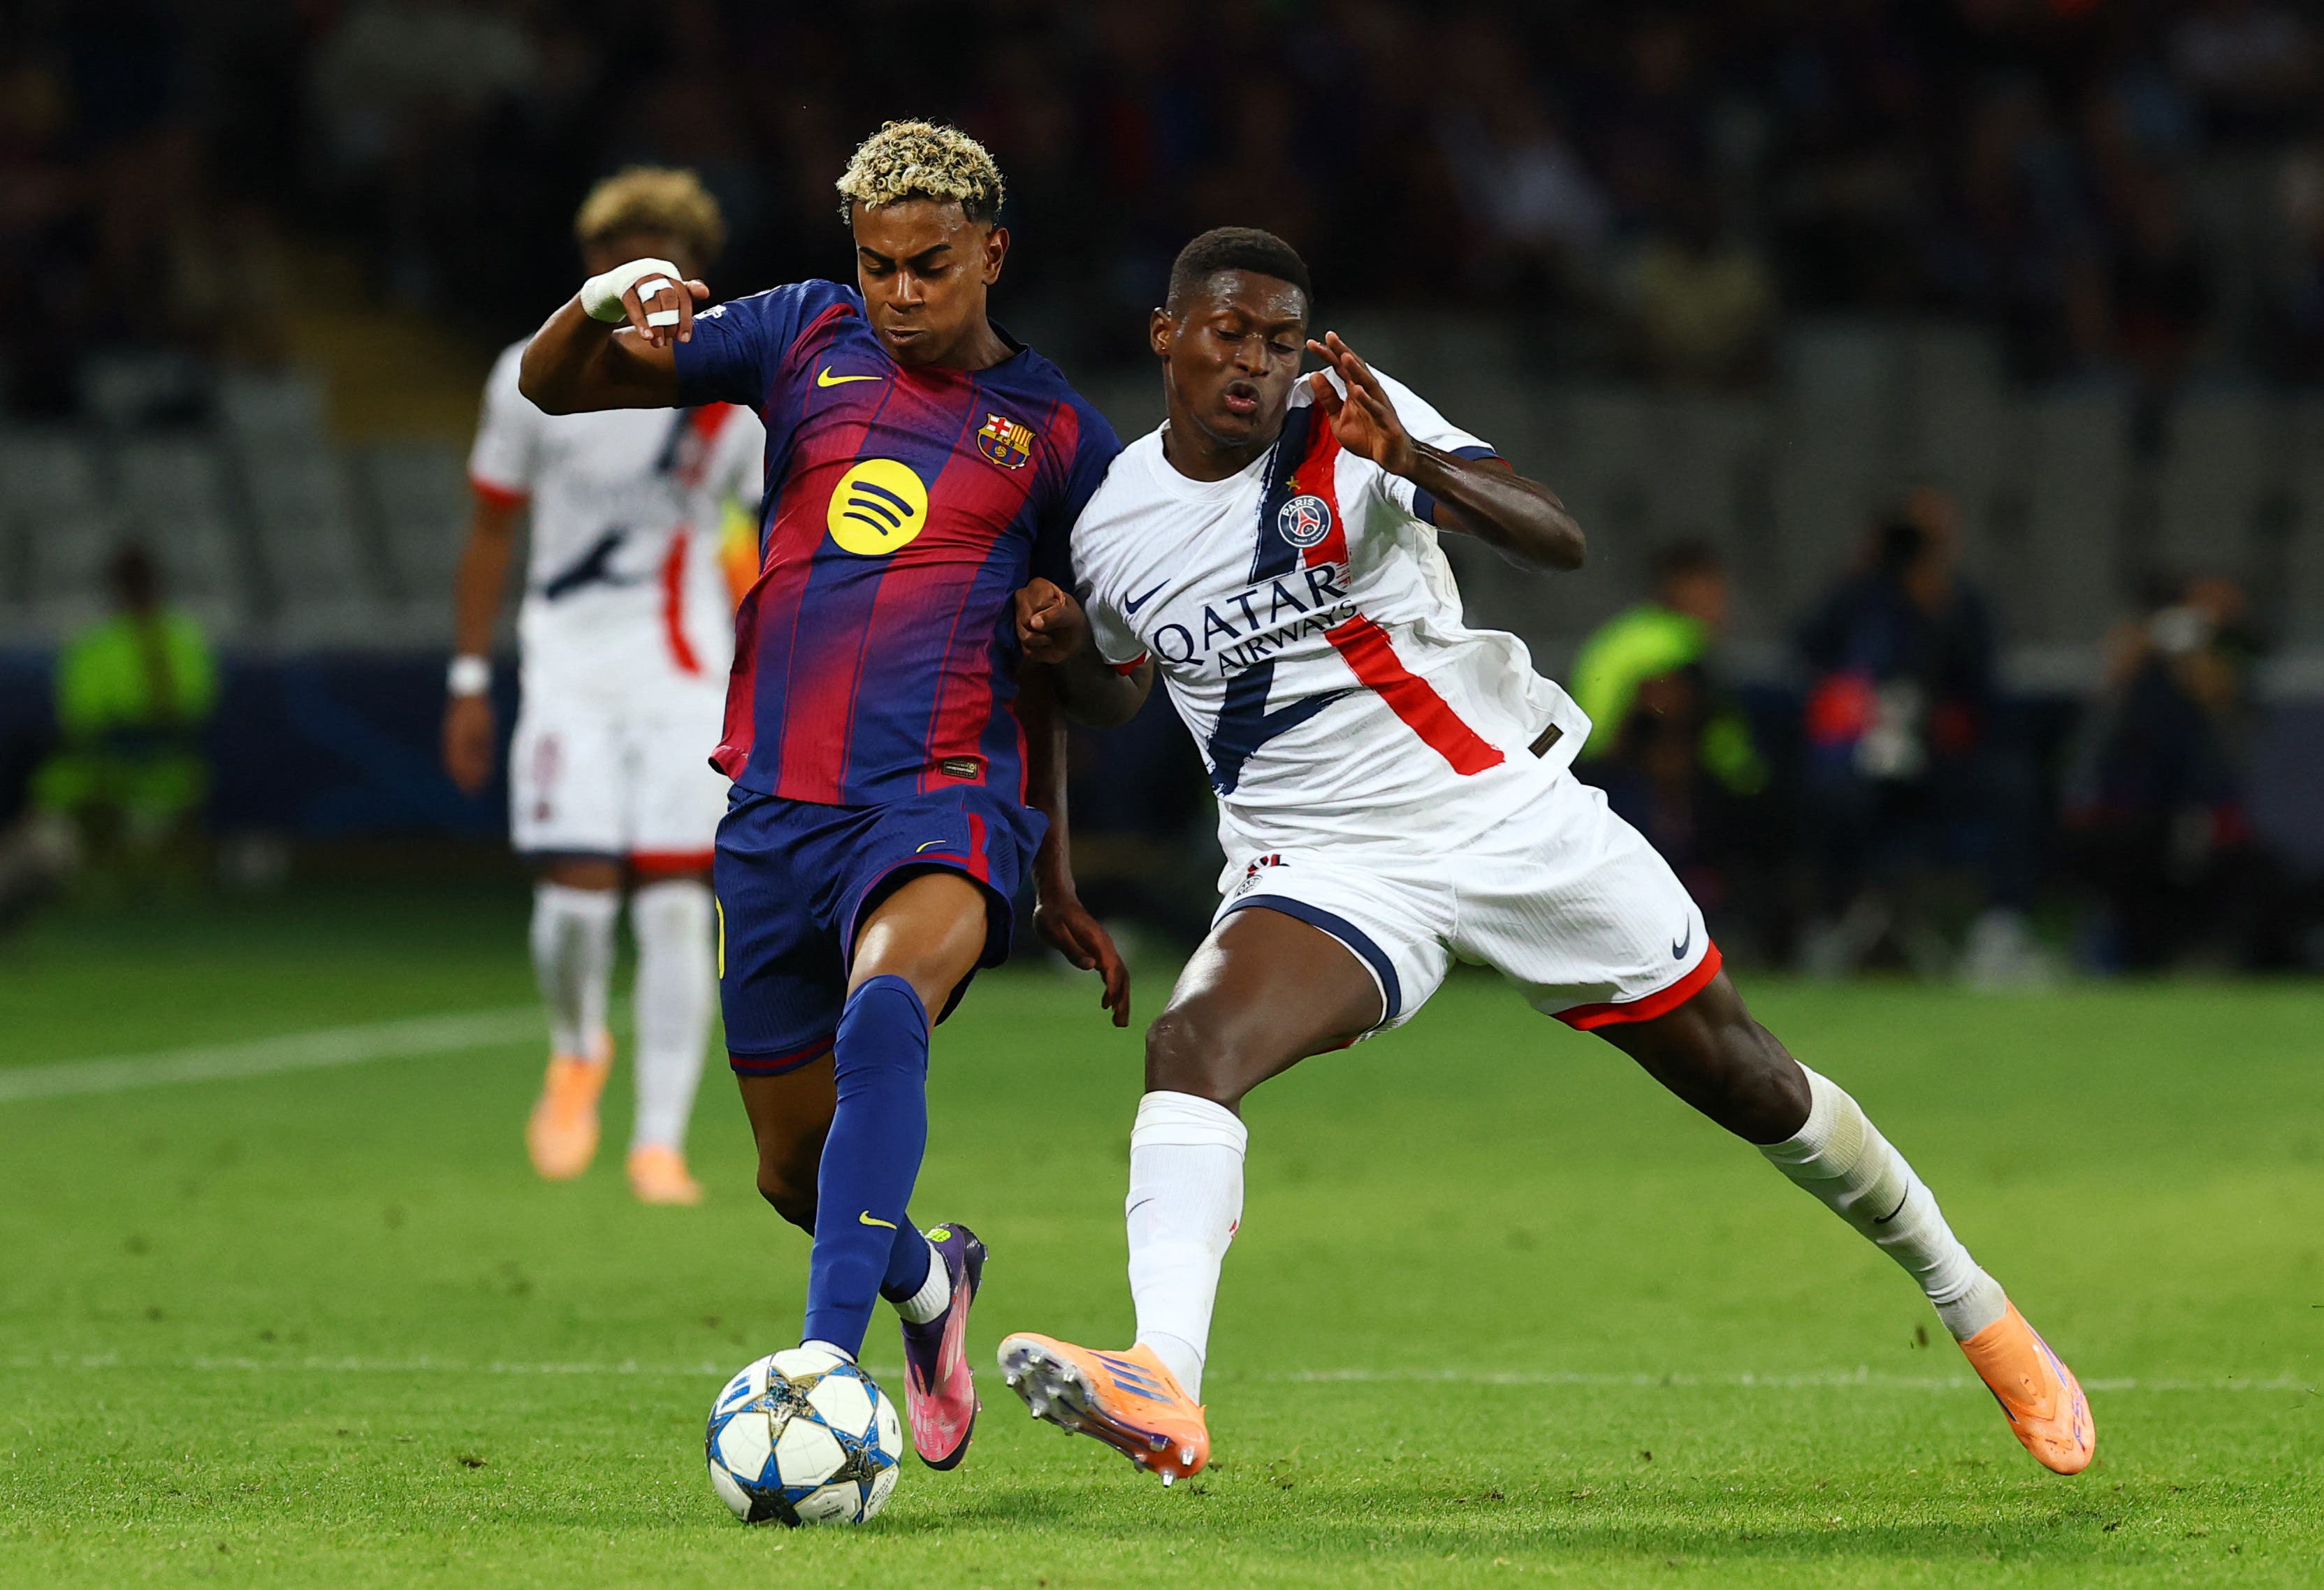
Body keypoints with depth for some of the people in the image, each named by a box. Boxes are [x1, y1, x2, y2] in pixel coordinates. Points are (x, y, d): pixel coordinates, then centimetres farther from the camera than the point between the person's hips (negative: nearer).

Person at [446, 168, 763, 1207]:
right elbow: (491, 529, 9)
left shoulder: (735, 393, -2)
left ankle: (660, 1142, 0)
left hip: (688, 673, 0)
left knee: (676, 905, -6)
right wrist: (470, 682, 8)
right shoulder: (536, 377, 0)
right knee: (577, 889, -10)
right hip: (569, 665, 0)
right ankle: (577, 1053, 23)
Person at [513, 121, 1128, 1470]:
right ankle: (924, 1282, 44)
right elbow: (553, 388, 10)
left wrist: (1062, 887, 17)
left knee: (886, 1008, -36)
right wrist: (604, 307, -13)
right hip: (778, 803, 3)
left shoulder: (1058, 432, 8)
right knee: (796, 1167, 10)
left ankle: (825, 1365, -43)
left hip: (945, 798, -3)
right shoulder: (810, 338, 10)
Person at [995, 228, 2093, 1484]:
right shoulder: (1114, 529, -1)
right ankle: (1162, 1390, -42)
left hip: (1507, 806, -1)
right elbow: (1115, 694, 21)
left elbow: (1558, 542, -22)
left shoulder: (1348, 424, -11)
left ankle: (1976, 1310, 29)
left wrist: (1412, 461, -39)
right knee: (1191, 1042, -29)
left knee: (1749, 1085, 7)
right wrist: (1064, 654, -4)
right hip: (1325, 864, 2)